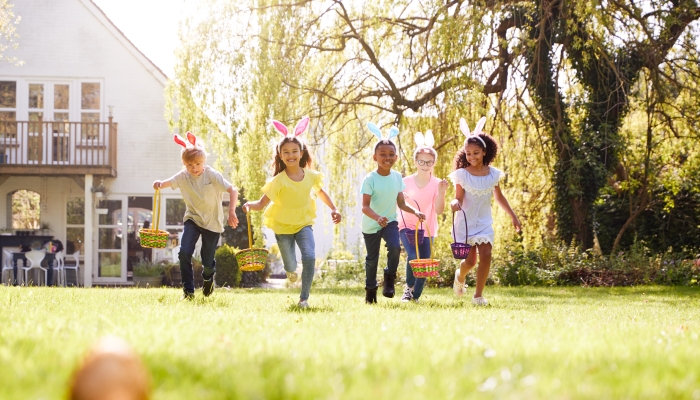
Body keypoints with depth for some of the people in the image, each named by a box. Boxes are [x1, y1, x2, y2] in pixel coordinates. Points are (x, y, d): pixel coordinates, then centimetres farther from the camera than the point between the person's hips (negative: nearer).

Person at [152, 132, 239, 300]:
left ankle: (208, 279, 42)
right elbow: (168, 183, -25)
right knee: (184, 252, -19)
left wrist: (231, 211, -34)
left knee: (208, 261, 4)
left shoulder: (212, 175, -18)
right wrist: (158, 184, -48)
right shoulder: (183, 176, -10)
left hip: (212, 222, -2)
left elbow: (233, 190, -22)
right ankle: (188, 290, -6)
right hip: (192, 219, 2)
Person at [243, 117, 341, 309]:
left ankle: (304, 298, -7)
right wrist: (250, 205, -47)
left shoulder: (311, 176, -10)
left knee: (309, 258, -20)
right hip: (283, 226, -2)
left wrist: (333, 210, 6)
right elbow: (262, 203, -27)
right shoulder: (279, 181, -21)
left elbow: (320, 192, 12)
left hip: (304, 223, 2)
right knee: (291, 267, 10)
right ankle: (291, 270, 51)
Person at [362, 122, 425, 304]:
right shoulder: (370, 179, -19)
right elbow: (365, 206, -25)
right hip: (371, 225, -2)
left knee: (394, 247, -24)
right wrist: (378, 218, -43)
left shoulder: (397, 177, -4)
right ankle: (370, 290, 27)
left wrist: (415, 211, -14)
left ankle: (389, 280, -5)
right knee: (372, 258, 8)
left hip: (390, 222, 2)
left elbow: (401, 203, 4)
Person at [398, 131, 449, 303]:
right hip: (408, 226, -1)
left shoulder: (436, 184, -4)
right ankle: (408, 287, 5)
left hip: (427, 230, 1)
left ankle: (416, 295, 22)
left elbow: (439, 210, -11)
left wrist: (441, 192, -24)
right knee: (413, 257, -22)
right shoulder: (406, 182, -2)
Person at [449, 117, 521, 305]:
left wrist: (513, 216, 16)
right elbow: (458, 199, -11)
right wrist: (455, 203, -35)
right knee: (470, 260, -2)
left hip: (484, 222, 2)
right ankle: (460, 277, 35)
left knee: (486, 255, -14)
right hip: (466, 222, -2)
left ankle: (478, 295, -5)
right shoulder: (462, 174, -9)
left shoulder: (493, 174, 0)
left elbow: (499, 197, 13)